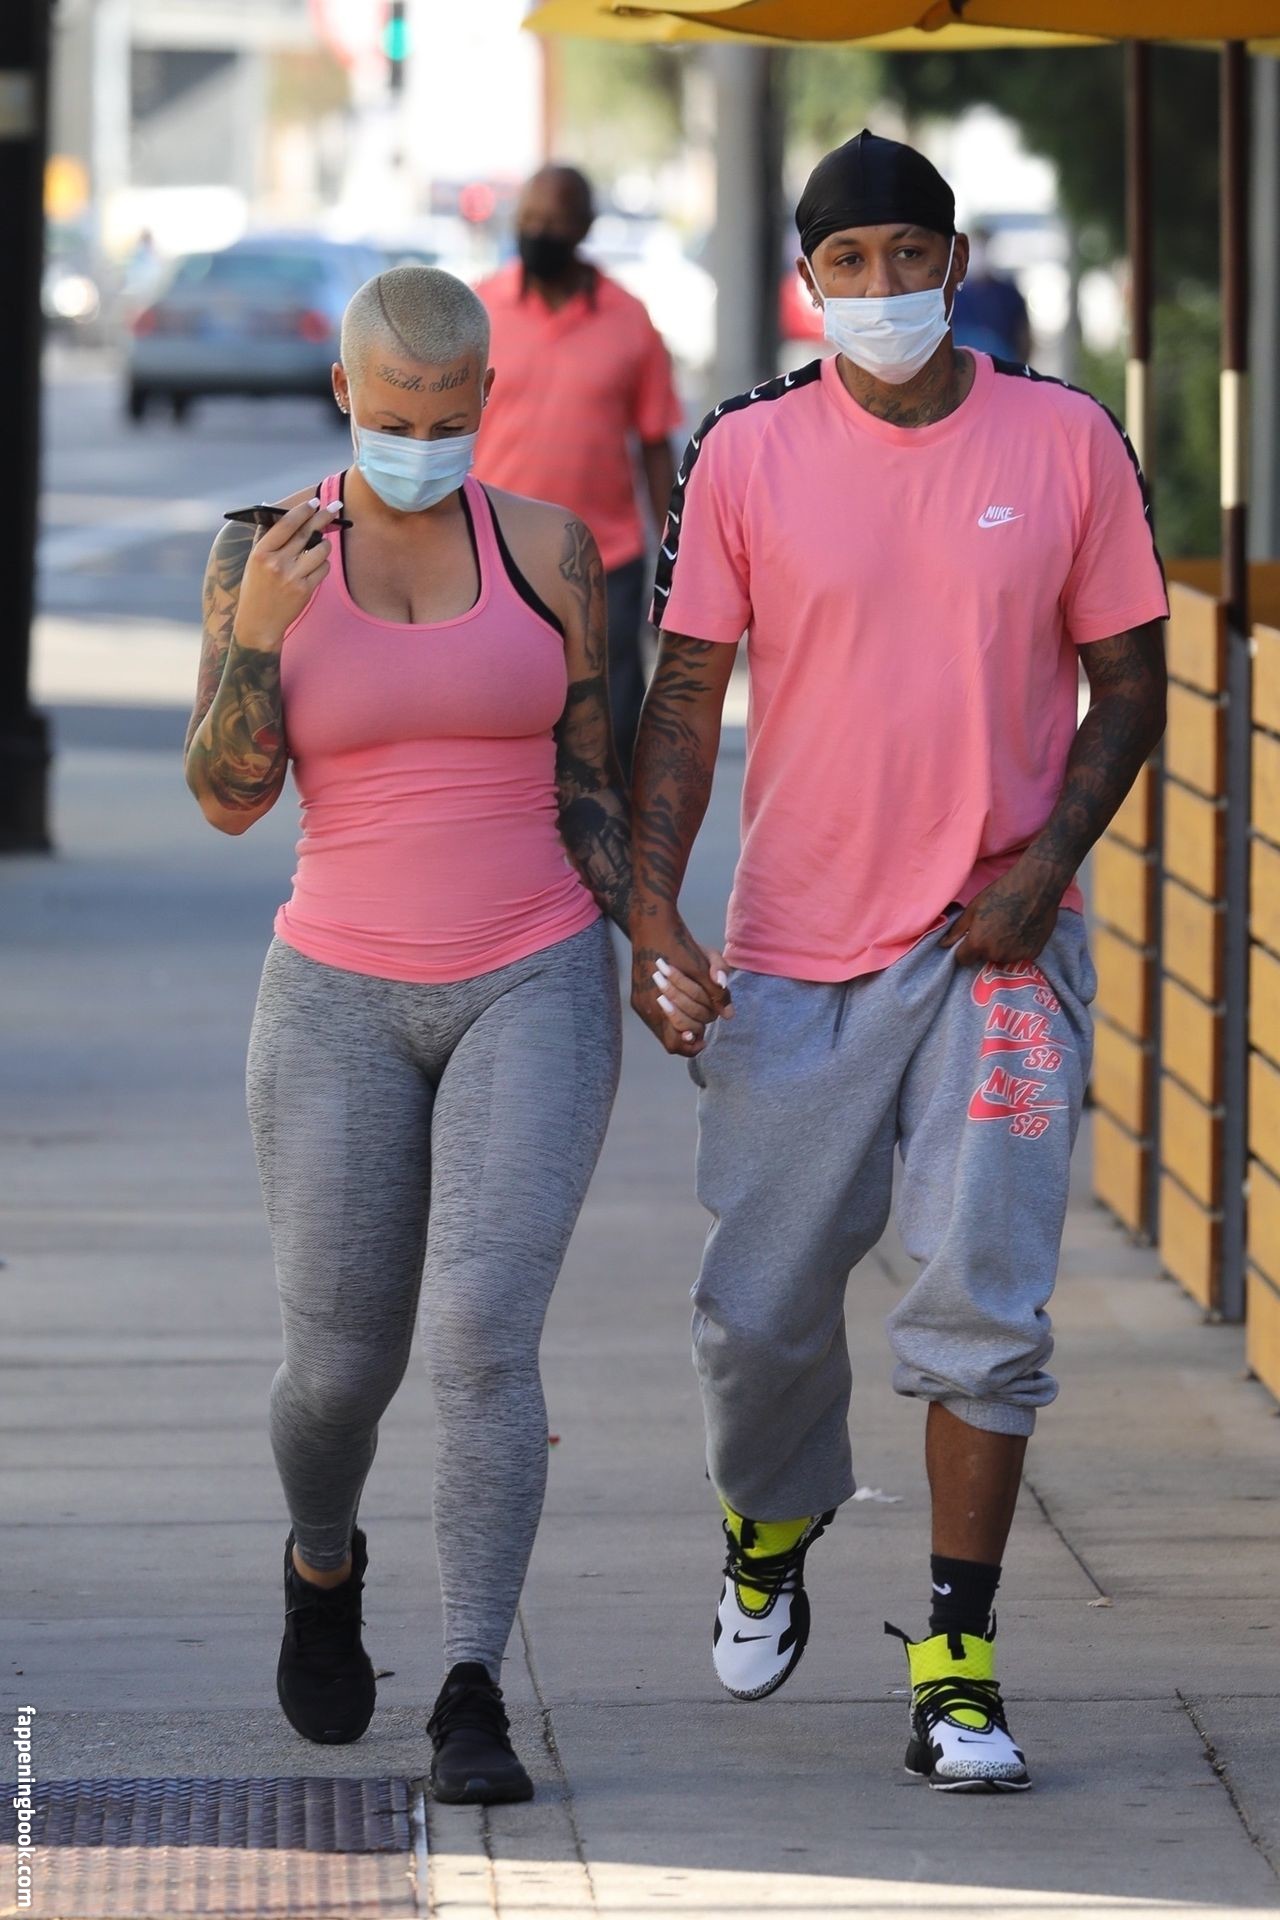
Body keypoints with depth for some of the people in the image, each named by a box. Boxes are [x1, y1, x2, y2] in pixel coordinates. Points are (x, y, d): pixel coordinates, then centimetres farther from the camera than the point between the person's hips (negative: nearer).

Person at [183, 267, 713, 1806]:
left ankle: (472, 1705, -13)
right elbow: (229, 796, -8)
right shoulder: (263, 557, -2)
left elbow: (590, 783, 6)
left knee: (483, 1336, -17)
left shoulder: (547, 550, 0)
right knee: (340, 1363, 6)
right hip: (341, 1001, 1)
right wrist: (258, 635, -24)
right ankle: (323, 1564, 41)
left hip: (532, 992, -1)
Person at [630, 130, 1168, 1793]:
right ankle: (769, 1533, 38)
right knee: (762, 1309, 6)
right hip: (798, 948, 1)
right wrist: (652, 912, -9)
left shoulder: (1067, 443, -1)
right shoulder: (747, 455, -1)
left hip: (1001, 946, -1)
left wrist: (1045, 860, -9)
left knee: (982, 1301, -9)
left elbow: (1128, 680, 5)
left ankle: (959, 1669, -3)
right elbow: (685, 696, 1)